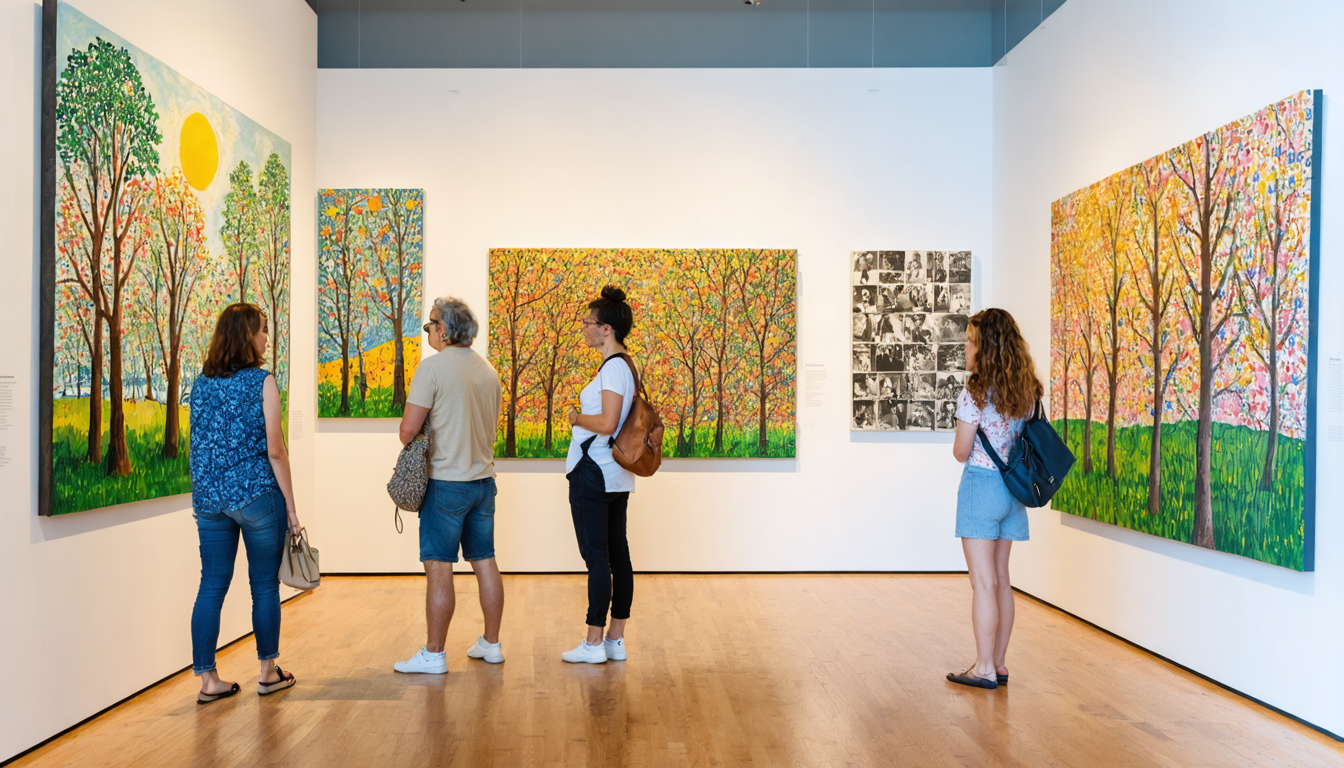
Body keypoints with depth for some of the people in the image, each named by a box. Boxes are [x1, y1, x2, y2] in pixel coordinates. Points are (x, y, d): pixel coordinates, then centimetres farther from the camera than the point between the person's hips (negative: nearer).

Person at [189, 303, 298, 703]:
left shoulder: (200, 384, 7)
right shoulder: (261, 381, -9)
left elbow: (199, 446, 11)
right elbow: (275, 451, -11)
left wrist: (209, 493, 18)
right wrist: (290, 506, -4)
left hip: (209, 500, 5)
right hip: (257, 496, -5)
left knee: (211, 587, 8)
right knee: (265, 585, 8)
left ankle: (208, 680, 12)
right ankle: (268, 672, 20)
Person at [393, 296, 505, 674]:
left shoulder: (433, 366, -12)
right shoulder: (487, 369, 9)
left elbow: (408, 430, -15)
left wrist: (409, 439, 5)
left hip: (446, 482, -7)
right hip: (483, 477, 7)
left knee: (439, 569, -1)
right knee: (485, 562, 13)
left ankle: (433, 654, 5)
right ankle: (491, 644, 22)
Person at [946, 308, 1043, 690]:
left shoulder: (975, 393, -15)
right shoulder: (1026, 391, 6)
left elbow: (961, 452, -11)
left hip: (981, 486, -7)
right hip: (1012, 487, 7)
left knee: (983, 582, -2)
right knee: (1000, 579, 13)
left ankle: (984, 668, 3)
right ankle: (999, 663, 20)